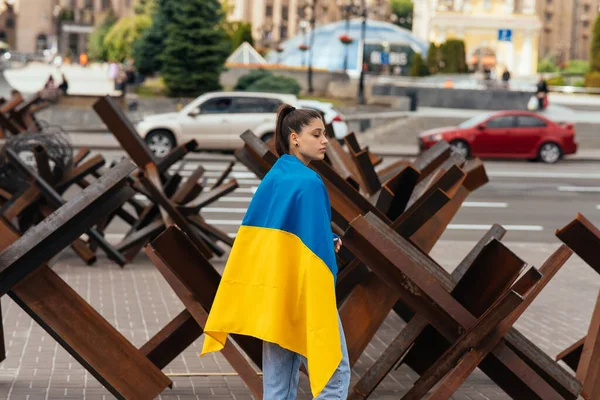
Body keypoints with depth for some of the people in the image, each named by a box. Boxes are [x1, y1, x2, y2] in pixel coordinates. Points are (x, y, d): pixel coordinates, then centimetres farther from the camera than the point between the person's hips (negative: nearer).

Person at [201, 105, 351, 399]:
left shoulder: (272, 178, 8)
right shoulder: (308, 183, -17)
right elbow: (316, 245, -20)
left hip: (272, 292, 8)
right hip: (305, 293, -8)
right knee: (334, 373, 6)